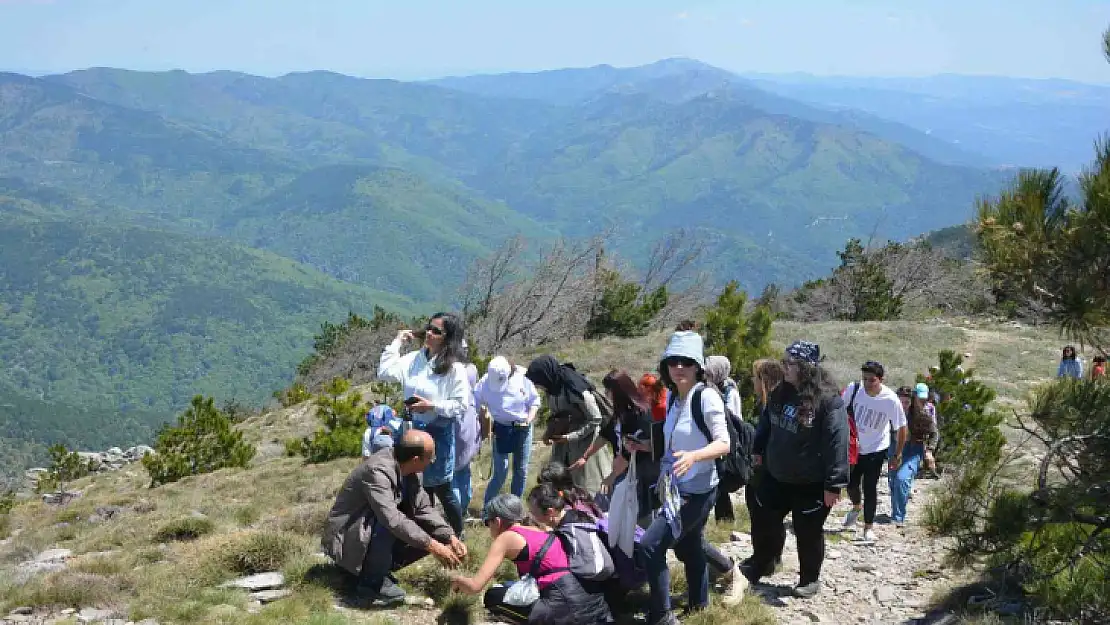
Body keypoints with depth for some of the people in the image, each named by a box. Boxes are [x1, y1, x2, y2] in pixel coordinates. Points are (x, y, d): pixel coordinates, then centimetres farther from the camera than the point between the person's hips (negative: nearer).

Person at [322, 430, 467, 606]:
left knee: (428, 534, -2)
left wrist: (450, 537, -14)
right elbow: (392, 519, -39)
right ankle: (371, 584, -17)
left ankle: (377, 566, 7)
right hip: (346, 541, -8)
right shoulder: (378, 470, -30)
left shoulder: (408, 471, -6)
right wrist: (432, 546, -38)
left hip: (374, 535, 8)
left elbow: (424, 509, -1)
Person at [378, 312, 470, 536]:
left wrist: (432, 406, -22)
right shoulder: (414, 359, 2)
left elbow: (461, 405, -13)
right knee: (422, 486, 17)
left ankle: (457, 536, 24)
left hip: (439, 431, -5)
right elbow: (385, 372, -7)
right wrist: (397, 342, -3)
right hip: (414, 429, 5)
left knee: (442, 489, 5)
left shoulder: (454, 367, -13)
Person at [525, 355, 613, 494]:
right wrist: (549, 432, -5)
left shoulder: (577, 389, -26)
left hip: (585, 440, -7)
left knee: (588, 486, 0)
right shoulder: (554, 387, -5)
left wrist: (570, 437, -19)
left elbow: (595, 419, -17)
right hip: (563, 442, 7)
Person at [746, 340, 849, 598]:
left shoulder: (828, 400, -22)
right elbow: (767, 424, 18)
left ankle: (810, 579, 29)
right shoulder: (780, 394, 0)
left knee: (808, 533, 9)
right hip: (775, 476, 6)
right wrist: (759, 450, 21)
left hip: (810, 484, -6)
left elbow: (837, 442, -23)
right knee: (763, 522, 16)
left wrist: (833, 483, -23)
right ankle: (760, 565, 38)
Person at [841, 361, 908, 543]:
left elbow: (901, 428, -11)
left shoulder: (891, 400, -24)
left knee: (869, 488, -4)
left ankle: (868, 527, 11)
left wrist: (897, 455, -7)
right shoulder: (853, 389, -19)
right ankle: (857, 507, 44)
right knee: (851, 483, 11)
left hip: (876, 450, -3)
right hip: (853, 447, 3)